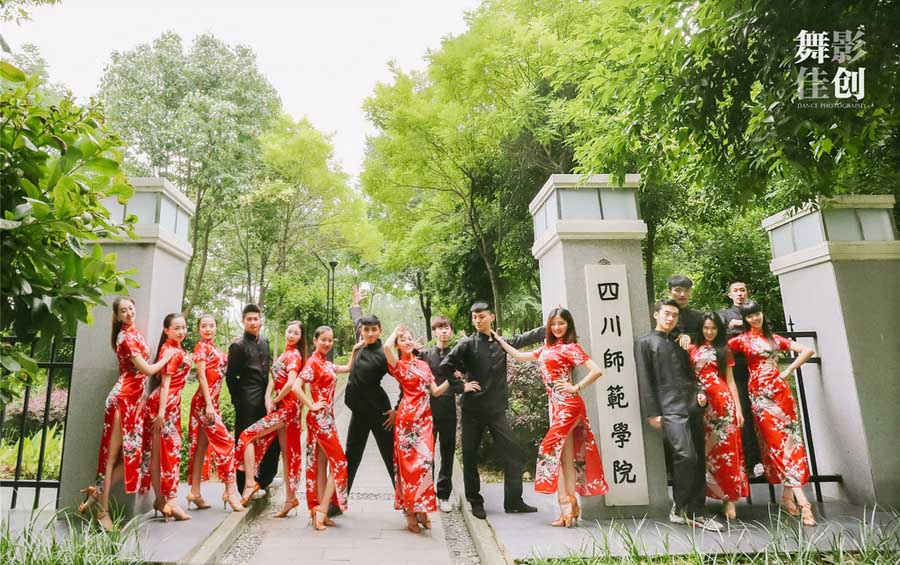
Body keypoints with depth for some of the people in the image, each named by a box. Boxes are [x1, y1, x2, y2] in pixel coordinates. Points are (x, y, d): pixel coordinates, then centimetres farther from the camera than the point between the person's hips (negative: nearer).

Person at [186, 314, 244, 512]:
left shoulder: (213, 348, 17)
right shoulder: (201, 347, -7)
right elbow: (201, 376, -14)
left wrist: (212, 404, 12)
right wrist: (208, 404, -19)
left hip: (211, 401, 8)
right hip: (205, 401, -8)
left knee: (202, 445, 10)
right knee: (225, 441, -11)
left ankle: (195, 492, 17)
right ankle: (231, 490, -8)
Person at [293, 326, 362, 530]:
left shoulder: (326, 363, 13)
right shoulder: (313, 362, -13)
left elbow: (348, 368, 26)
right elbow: (296, 387, -23)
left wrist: (355, 350, 17)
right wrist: (312, 406, -18)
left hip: (326, 418, 8)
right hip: (319, 418, -8)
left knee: (322, 464, 9)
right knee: (339, 463, -7)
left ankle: (319, 512, 15)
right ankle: (321, 510, -3)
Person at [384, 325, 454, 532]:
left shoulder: (423, 365, 17)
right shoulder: (398, 365, 2)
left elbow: (435, 391, 15)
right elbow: (386, 346, -19)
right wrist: (395, 332, -1)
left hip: (425, 417, 5)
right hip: (408, 417, -4)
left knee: (425, 460, 0)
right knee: (409, 462, -4)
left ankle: (422, 510, 10)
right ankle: (410, 513, 5)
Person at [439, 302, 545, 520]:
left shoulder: (502, 342, 7)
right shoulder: (468, 343, -5)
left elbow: (526, 338, 13)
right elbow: (445, 366, -12)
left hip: (497, 409, 3)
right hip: (473, 408, -3)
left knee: (513, 452, 2)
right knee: (470, 456, 5)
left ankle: (513, 501, 15)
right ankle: (475, 502, 21)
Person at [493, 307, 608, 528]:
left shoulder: (571, 347, -7)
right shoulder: (548, 348, 15)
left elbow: (596, 371, -14)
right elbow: (521, 356, 24)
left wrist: (576, 388, -12)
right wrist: (500, 340, 26)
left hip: (567, 405, -7)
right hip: (556, 405, 7)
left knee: (551, 449, -9)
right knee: (566, 456, 8)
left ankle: (567, 507, -3)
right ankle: (570, 508, 13)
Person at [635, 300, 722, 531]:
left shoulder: (679, 344, 23)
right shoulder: (644, 343, 5)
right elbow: (644, 380, -3)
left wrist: (699, 392, 5)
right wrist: (652, 413, -9)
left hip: (693, 406, 7)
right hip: (670, 408, -6)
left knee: (699, 460, 4)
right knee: (685, 455, -18)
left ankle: (695, 513, 14)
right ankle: (679, 507, 1)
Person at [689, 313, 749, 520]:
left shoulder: (724, 350, 13)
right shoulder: (692, 349, 9)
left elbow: (730, 381, 10)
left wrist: (738, 408, 4)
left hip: (723, 401, 0)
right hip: (702, 403, 0)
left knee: (727, 449, -2)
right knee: (709, 450, 2)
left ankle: (730, 497, 4)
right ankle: (724, 496, 13)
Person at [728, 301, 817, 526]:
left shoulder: (775, 338, 15)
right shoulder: (742, 340, 5)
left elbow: (808, 351, 13)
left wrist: (788, 371, 5)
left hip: (780, 389, 4)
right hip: (760, 393, -4)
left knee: (790, 437, -1)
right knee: (778, 441, -8)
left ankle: (788, 495, 7)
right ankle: (802, 500, -11)